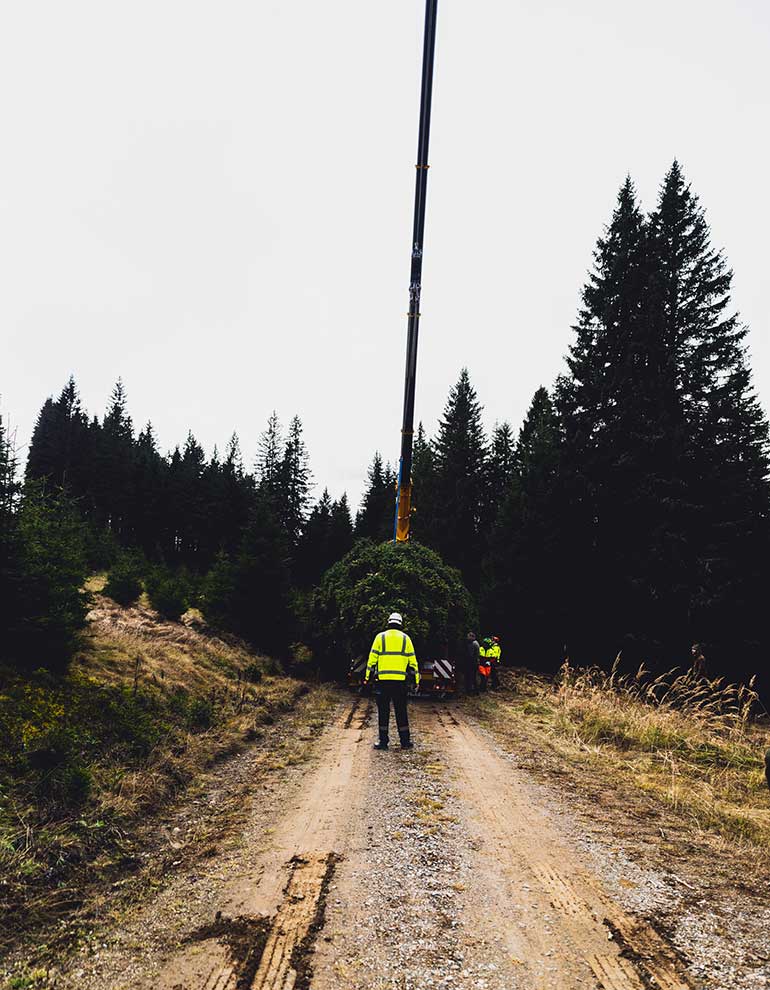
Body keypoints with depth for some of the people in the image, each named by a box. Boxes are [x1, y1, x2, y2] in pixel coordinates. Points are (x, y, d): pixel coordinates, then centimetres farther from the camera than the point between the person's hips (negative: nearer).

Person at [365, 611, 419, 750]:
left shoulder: (380, 637, 3)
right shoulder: (406, 638, 6)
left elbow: (372, 658, 1)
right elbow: (412, 661, 8)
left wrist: (367, 677, 8)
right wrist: (417, 679, 15)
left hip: (382, 680, -1)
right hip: (400, 681, 1)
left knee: (383, 711, 7)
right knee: (401, 711, 8)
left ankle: (383, 741, 9)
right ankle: (405, 741, 12)